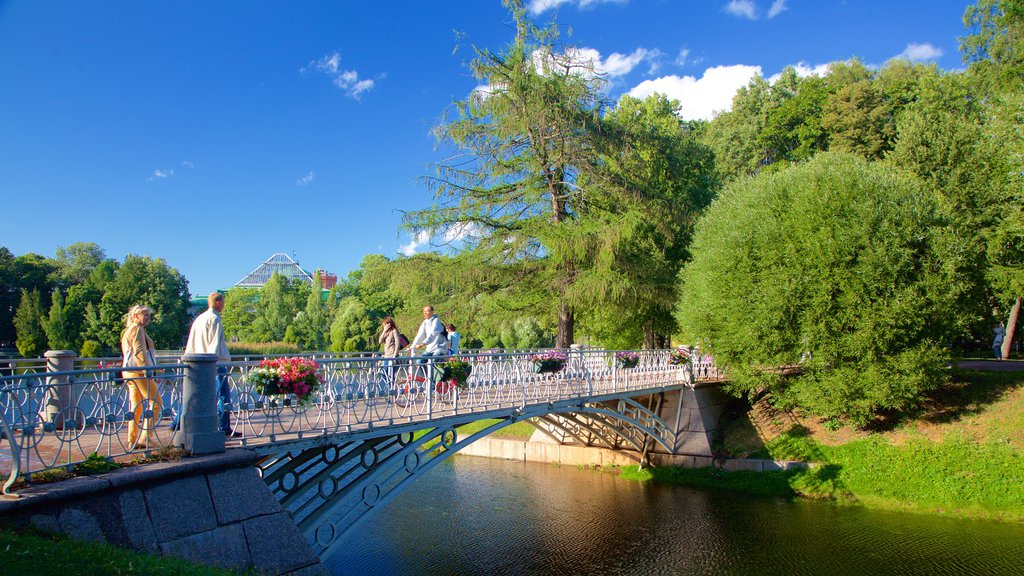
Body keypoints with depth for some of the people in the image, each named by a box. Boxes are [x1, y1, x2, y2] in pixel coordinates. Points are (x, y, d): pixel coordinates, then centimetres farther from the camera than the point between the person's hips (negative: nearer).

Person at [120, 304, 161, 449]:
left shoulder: (128, 331, 24)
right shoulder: (137, 329, -9)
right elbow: (139, 352, -19)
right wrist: (146, 370, -24)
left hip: (130, 371, 10)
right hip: (138, 371, -10)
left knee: (136, 406, 11)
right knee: (155, 402, -8)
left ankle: (132, 441, 12)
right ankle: (144, 437, -11)